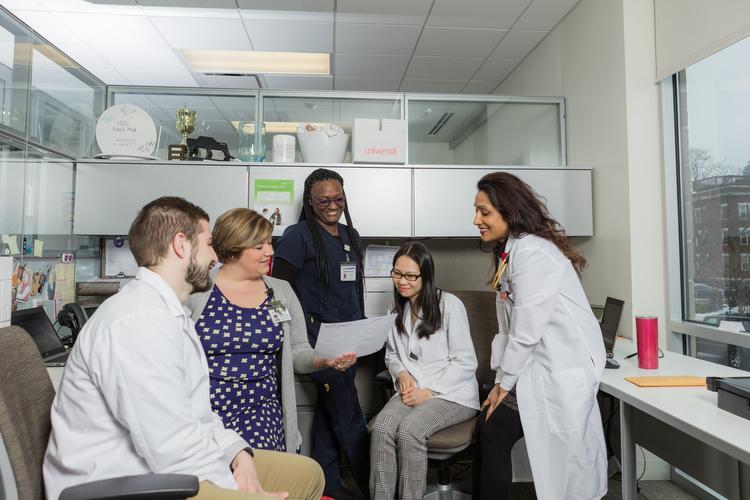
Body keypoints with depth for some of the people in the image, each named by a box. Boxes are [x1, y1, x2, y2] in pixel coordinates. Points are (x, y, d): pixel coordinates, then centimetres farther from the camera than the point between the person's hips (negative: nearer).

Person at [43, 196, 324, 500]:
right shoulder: (141, 321, -22)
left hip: (162, 471, 10)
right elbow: (175, 451, -24)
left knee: (307, 473, 5)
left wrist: (239, 453, -2)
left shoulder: (171, 314, 13)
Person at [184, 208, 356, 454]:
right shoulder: (195, 291, 0)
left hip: (261, 406, 2)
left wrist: (325, 360, -12)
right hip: (206, 406, -2)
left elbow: (298, 352, 9)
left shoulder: (281, 292, 9)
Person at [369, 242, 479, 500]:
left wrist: (428, 392, -15)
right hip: (412, 390, 5)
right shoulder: (397, 309, 13)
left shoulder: (450, 304, -7)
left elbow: (465, 362, -7)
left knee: (409, 429, -30)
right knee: (380, 427, -25)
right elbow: (391, 354, 23)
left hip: (452, 394, -4)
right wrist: (401, 374, -1)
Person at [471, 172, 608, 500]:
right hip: (536, 363, 9)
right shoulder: (510, 251, 11)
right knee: (485, 426, 7)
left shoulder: (532, 253, -21)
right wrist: (501, 379, 8)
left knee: (494, 434, -4)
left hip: (561, 369, -9)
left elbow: (527, 330, -20)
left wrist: (504, 383, -9)